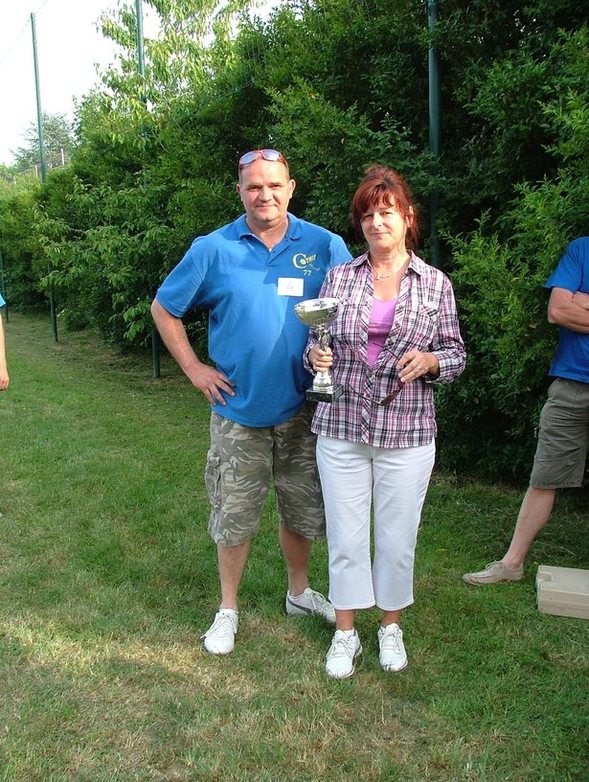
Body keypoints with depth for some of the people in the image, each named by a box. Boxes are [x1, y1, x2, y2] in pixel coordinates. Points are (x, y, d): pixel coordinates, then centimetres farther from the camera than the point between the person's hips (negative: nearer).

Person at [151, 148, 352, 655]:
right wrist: (194, 368, 0)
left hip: (303, 409, 1)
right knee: (234, 516, 9)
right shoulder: (212, 249, -3)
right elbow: (164, 309, 7)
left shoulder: (325, 246, -2)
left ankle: (300, 592, 38)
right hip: (239, 409, -1)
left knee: (303, 509, 16)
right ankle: (228, 609, 27)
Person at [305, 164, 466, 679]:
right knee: (345, 536, 8)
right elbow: (318, 344, 10)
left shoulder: (436, 283, 3)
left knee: (398, 538, 10)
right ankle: (345, 633, 28)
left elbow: (456, 354, 8)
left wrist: (430, 360, -14)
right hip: (342, 428, 1)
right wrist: (317, 357, -13)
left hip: (407, 433, 0)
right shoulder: (339, 277, 4)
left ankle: (391, 626, 34)